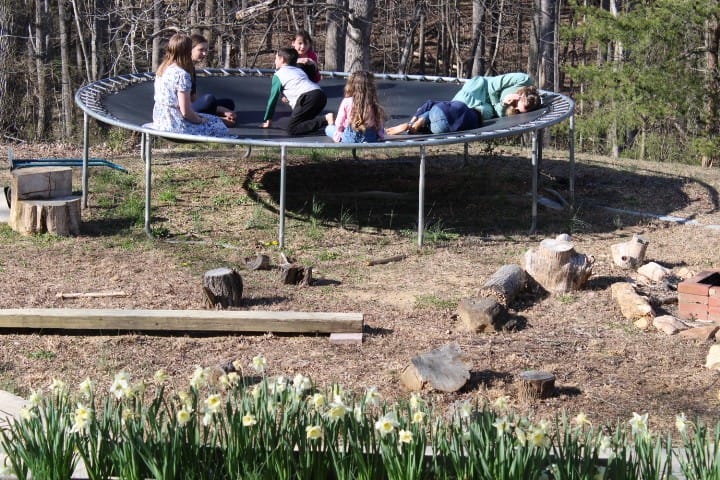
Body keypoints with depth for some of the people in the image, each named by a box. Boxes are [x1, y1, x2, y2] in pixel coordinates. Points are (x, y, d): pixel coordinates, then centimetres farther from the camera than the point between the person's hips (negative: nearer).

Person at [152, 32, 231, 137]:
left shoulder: (162, 69, 6)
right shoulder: (182, 75, -21)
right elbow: (185, 112, -21)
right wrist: (200, 120, -2)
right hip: (175, 127, -9)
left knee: (215, 120, 22)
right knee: (219, 127, 4)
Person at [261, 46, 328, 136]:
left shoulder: (278, 75, 14)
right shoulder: (299, 70, 34)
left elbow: (273, 98, 16)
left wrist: (267, 120, 24)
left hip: (307, 97, -8)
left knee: (292, 129, -11)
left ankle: (324, 120, -23)